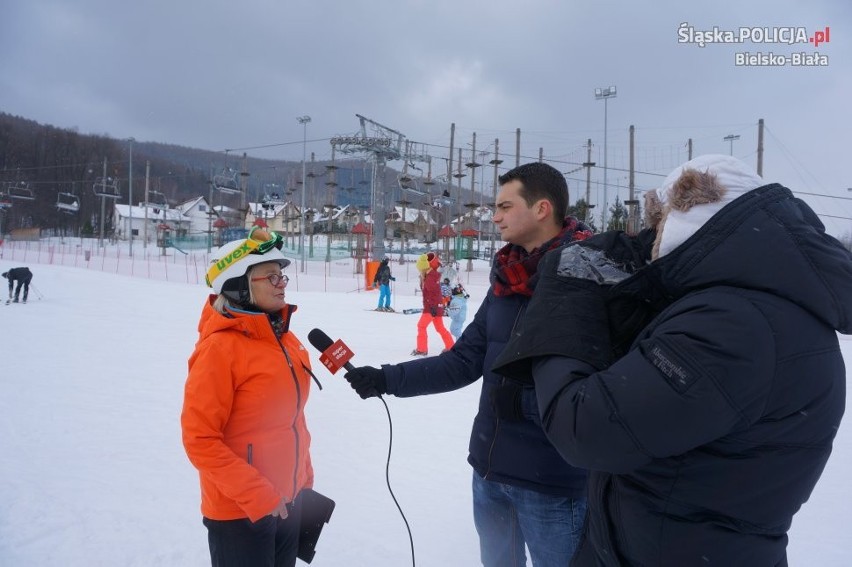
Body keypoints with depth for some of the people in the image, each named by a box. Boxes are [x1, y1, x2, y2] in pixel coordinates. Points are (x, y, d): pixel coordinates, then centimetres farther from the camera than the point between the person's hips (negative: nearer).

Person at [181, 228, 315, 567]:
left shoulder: (285, 338, 3)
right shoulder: (220, 348, -19)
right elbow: (200, 440, -18)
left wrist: (304, 480, 12)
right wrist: (258, 497, -19)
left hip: (288, 502, 7)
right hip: (240, 512, -7)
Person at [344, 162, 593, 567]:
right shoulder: (507, 279, 6)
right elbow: (465, 361, 7)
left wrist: (528, 399, -24)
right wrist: (387, 379, 0)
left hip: (553, 481, -7)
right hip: (489, 470, 7)